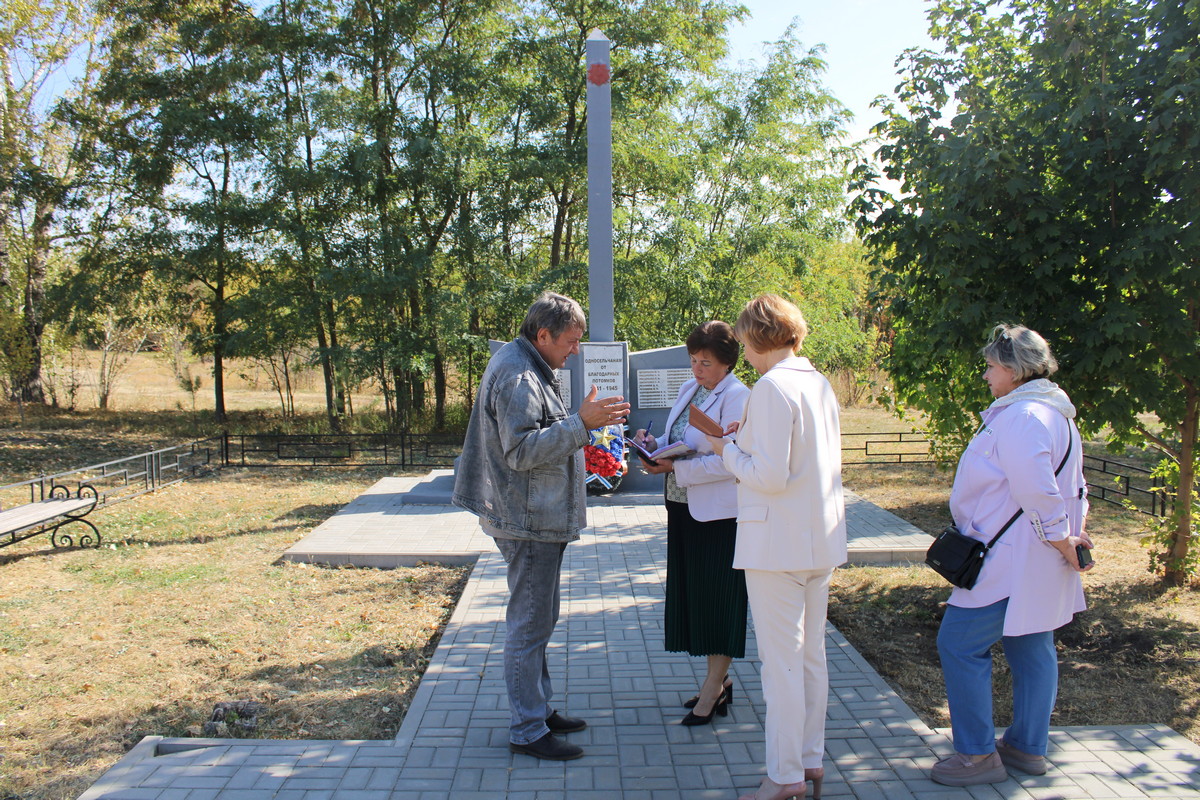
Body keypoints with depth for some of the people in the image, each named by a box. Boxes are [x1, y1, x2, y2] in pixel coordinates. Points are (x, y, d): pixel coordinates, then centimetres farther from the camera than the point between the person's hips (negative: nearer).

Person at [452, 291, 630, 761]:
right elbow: (522, 450, -26)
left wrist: (587, 421, 12)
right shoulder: (517, 377, -19)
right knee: (529, 624, -2)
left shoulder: (529, 369, 16)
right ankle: (526, 731, 8)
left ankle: (539, 709, 31)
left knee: (539, 620, 19)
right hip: (528, 522, -11)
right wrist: (581, 423, -27)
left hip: (540, 519, 11)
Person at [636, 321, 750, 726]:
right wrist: (654, 445, -2)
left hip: (719, 513, -8)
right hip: (683, 508, 9)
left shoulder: (737, 397, -14)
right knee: (693, 594, 13)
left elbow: (730, 462, -20)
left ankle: (714, 685, 13)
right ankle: (719, 680, 25)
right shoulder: (689, 389, 12)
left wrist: (676, 467, -23)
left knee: (718, 596, 1)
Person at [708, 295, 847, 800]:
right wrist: (748, 439, 13)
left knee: (781, 661, 1)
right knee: (811, 655, 17)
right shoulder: (819, 383, 9)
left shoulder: (772, 388, -18)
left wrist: (728, 451, -6)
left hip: (778, 544, -9)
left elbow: (769, 476, -22)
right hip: (821, 540, 9)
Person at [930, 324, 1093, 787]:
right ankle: (1028, 747, 29)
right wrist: (1073, 534, 12)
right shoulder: (1057, 413, 14)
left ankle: (978, 755, 3)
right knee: (1031, 648, 17)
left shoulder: (1021, 416, -21)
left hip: (1010, 563, -11)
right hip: (1034, 566, 11)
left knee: (960, 644, -4)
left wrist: (1064, 545, -14)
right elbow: (1070, 486, 19)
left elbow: (1039, 495, -24)